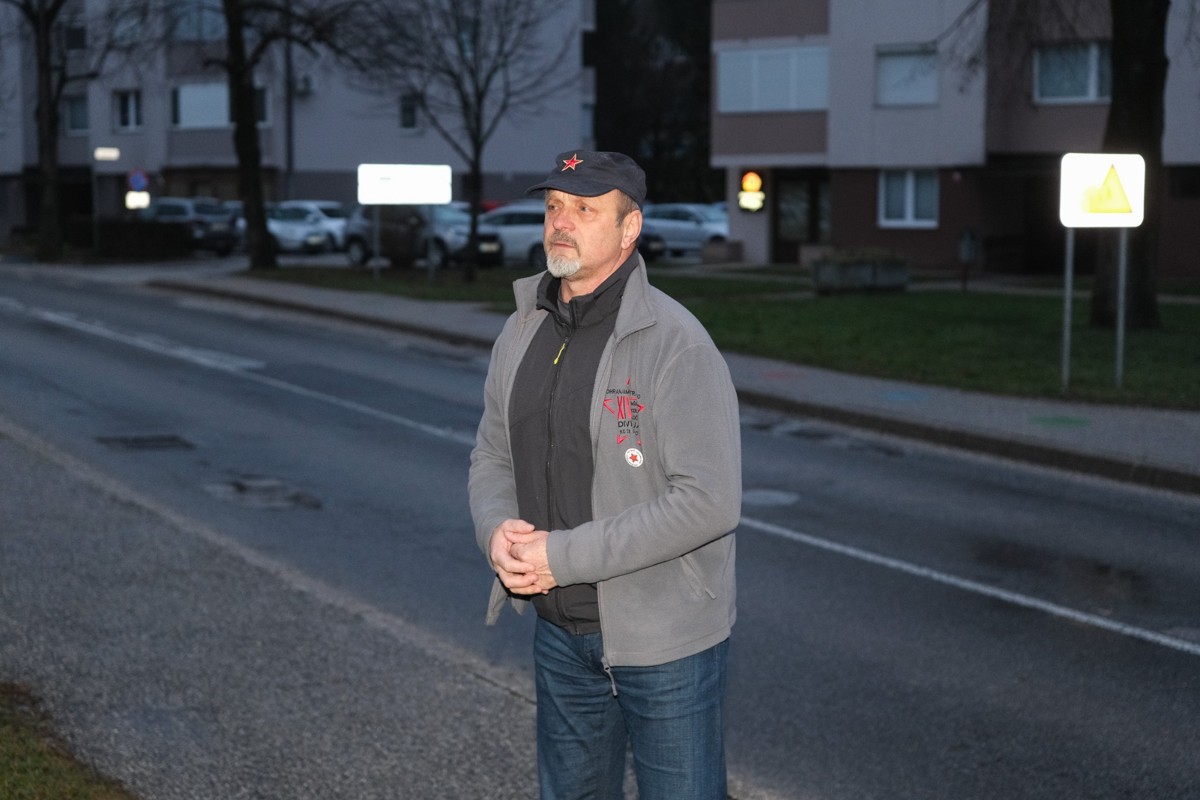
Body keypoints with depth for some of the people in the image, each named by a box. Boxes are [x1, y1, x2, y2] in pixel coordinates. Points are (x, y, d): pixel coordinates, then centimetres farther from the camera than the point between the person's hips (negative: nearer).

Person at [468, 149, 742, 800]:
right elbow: (492, 456, 13)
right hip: (560, 631, 7)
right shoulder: (523, 332, 4)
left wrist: (563, 555, -24)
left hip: (665, 639, -6)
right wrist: (497, 531, -11)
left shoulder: (675, 344, -19)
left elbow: (708, 502, -25)